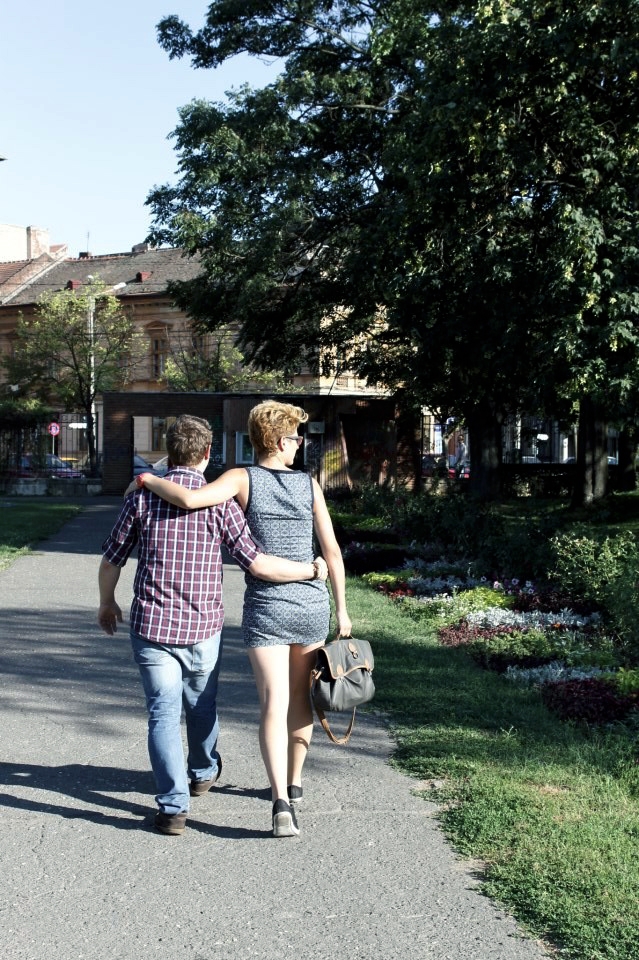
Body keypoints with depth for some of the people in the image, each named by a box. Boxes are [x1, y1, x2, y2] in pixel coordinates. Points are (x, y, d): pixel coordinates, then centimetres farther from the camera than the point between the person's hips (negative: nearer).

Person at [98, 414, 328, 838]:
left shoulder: (142, 497, -4)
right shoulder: (220, 502, -9)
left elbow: (111, 561, 2)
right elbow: (258, 564, -14)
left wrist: (107, 603, 21)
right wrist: (312, 569, -1)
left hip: (152, 624, 0)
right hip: (202, 627, 1)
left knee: (164, 711, 6)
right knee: (202, 705, 22)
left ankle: (174, 806, 1)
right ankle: (203, 772, 46)